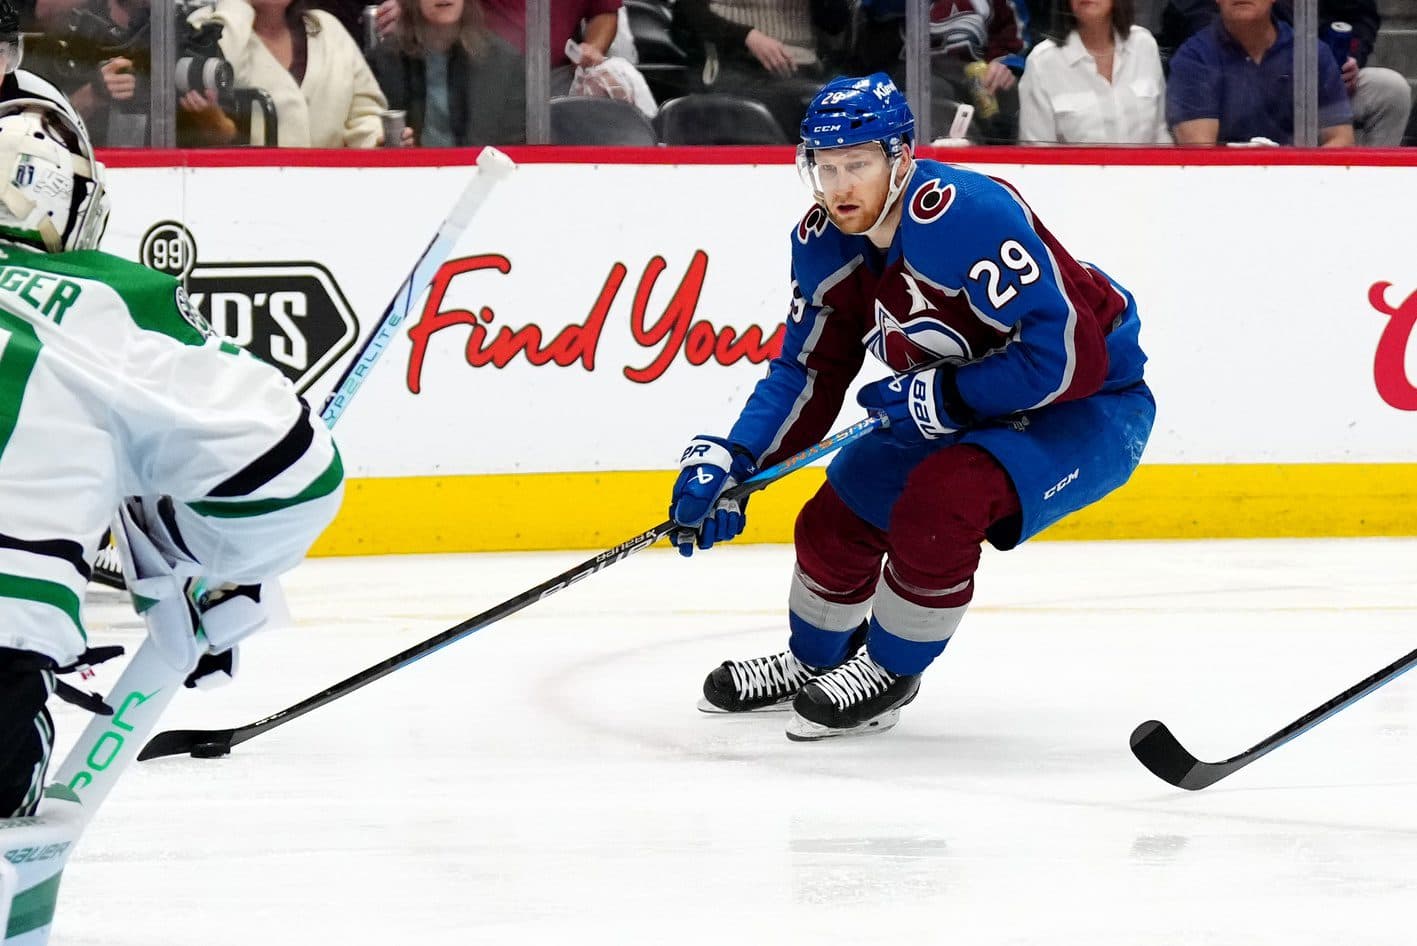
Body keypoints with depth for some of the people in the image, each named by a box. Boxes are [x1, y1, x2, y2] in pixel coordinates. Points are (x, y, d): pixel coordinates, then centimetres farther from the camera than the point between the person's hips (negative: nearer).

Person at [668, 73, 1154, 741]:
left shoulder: (967, 216, -33)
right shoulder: (825, 244, -6)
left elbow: (1069, 358, -34)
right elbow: (808, 373, 5)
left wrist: (939, 398, -26)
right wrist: (729, 461, -8)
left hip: (1089, 409, -8)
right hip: (962, 411, 8)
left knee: (936, 507, -29)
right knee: (837, 519, 6)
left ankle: (888, 674, -4)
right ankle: (813, 662, 36)